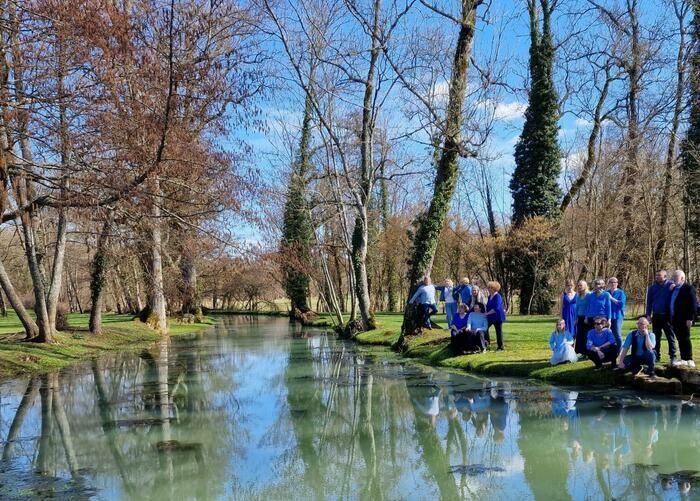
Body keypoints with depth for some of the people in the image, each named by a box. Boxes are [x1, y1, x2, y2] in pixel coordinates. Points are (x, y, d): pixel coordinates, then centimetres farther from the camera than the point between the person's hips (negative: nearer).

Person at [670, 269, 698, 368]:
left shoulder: (689, 288, -9)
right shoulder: (673, 289, 16)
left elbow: (693, 304, -14)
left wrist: (690, 318, -18)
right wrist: (671, 318, 15)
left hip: (684, 320, -8)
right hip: (675, 320, 8)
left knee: (685, 339, -5)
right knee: (680, 340, 10)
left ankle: (689, 360, 1)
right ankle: (683, 359, 16)